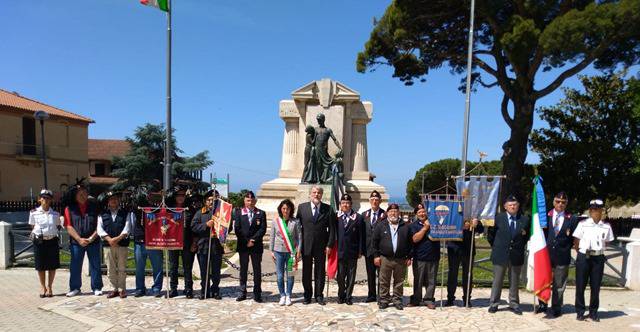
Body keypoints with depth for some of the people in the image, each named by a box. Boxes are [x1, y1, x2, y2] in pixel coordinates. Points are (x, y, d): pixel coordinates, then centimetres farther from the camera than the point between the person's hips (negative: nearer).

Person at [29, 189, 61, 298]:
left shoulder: (55, 214, 4)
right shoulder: (34, 213, 1)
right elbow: (32, 227, 9)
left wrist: (54, 233, -2)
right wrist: (34, 234, -3)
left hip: (52, 241, 1)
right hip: (39, 241, -1)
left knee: (52, 266, 5)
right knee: (40, 266, 6)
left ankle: (49, 287, 18)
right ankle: (43, 288, 21)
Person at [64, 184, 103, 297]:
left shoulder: (94, 207, 3)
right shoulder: (70, 208, 4)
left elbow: (99, 225, 0)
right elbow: (69, 227, -2)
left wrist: (91, 238, -12)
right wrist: (79, 239, -12)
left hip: (93, 241, 0)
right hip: (76, 242, 1)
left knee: (95, 265, 4)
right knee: (75, 266, 8)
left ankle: (97, 288, 13)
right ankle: (75, 288, 22)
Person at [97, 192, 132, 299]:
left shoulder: (126, 213, 8)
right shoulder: (102, 214, 12)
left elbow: (127, 228, -2)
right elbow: (100, 229, 2)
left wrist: (118, 238, -15)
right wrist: (109, 239, -13)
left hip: (122, 245, -2)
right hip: (108, 245, 2)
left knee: (122, 268, 1)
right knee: (111, 269, 5)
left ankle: (122, 289, 9)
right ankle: (115, 289, 15)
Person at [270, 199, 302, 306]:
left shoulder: (295, 222, -2)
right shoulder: (276, 221, 4)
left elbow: (299, 237, -1)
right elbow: (272, 237, 9)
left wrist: (298, 251, -5)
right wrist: (271, 251, 6)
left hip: (291, 252, -1)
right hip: (279, 251, 1)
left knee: (290, 275, 4)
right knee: (280, 276, 3)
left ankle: (288, 296, 17)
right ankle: (282, 296, 16)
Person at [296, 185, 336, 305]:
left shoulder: (328, 209, 1)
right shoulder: (302, 207, 3)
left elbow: (332, 228, 0)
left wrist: (329, 245, -5)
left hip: (321, 246, 0)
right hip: (306, 245, 1)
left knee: (320, 272, 7)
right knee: (306, 272, 8)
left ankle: (319, 295, 19)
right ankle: (307, 295, 21)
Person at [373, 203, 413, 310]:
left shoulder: (405, 226, 6)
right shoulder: (381, 225, 5)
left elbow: (410, 243, 6)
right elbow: (375, 241, 5)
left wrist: (409, 257, 2)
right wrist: (376, 256, -1)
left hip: (401, 260, 1)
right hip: (385, 259, 0)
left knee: (399, 281, 8)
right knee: (384, 281, 5)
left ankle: (397, 300, 19)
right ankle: (384, 300, 15)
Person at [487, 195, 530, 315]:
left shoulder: (524, 220, 1)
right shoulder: (498, 218, -3)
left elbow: (528, 236, 13)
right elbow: (490, 234, 5)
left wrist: (521, 247, 6)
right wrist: (495, 247, 4)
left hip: (517, 255, 2)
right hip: (500, 254, -1)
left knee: (514, 282, 12)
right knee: (497, 281, 6)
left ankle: (514, 304, 23)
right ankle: (493, 304, 15)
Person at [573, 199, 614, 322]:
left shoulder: (606, 226, 1)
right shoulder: (583, 224, -4)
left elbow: (606, 243, 11)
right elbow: (576, 242, 2)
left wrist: (598, 251, 5)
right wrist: (582, 253, 2)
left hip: (598, 258, 2)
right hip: (583, 257, -1)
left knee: (596, 286, 7)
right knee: (580, 285, 3)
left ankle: (593, 312, 21)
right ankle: (580, 311, 15)